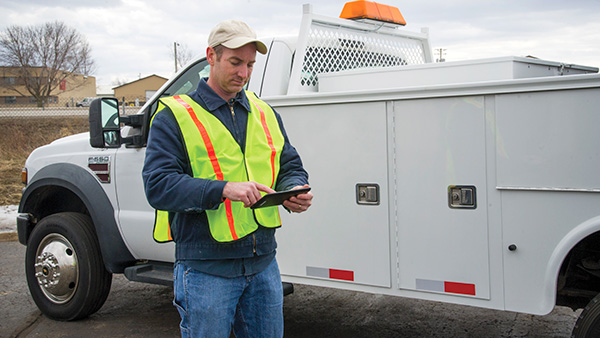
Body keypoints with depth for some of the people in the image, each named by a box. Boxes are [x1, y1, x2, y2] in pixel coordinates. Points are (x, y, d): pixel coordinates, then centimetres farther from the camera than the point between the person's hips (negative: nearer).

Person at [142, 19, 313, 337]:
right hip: (205, 269, -5)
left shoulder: (265, 114, 13)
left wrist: (295, 191, -7)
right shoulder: (175, 116, -5)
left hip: (263, 264, 5)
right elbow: (157, 185, -15)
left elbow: (291, 166, 18)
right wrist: (224, 189, -27)